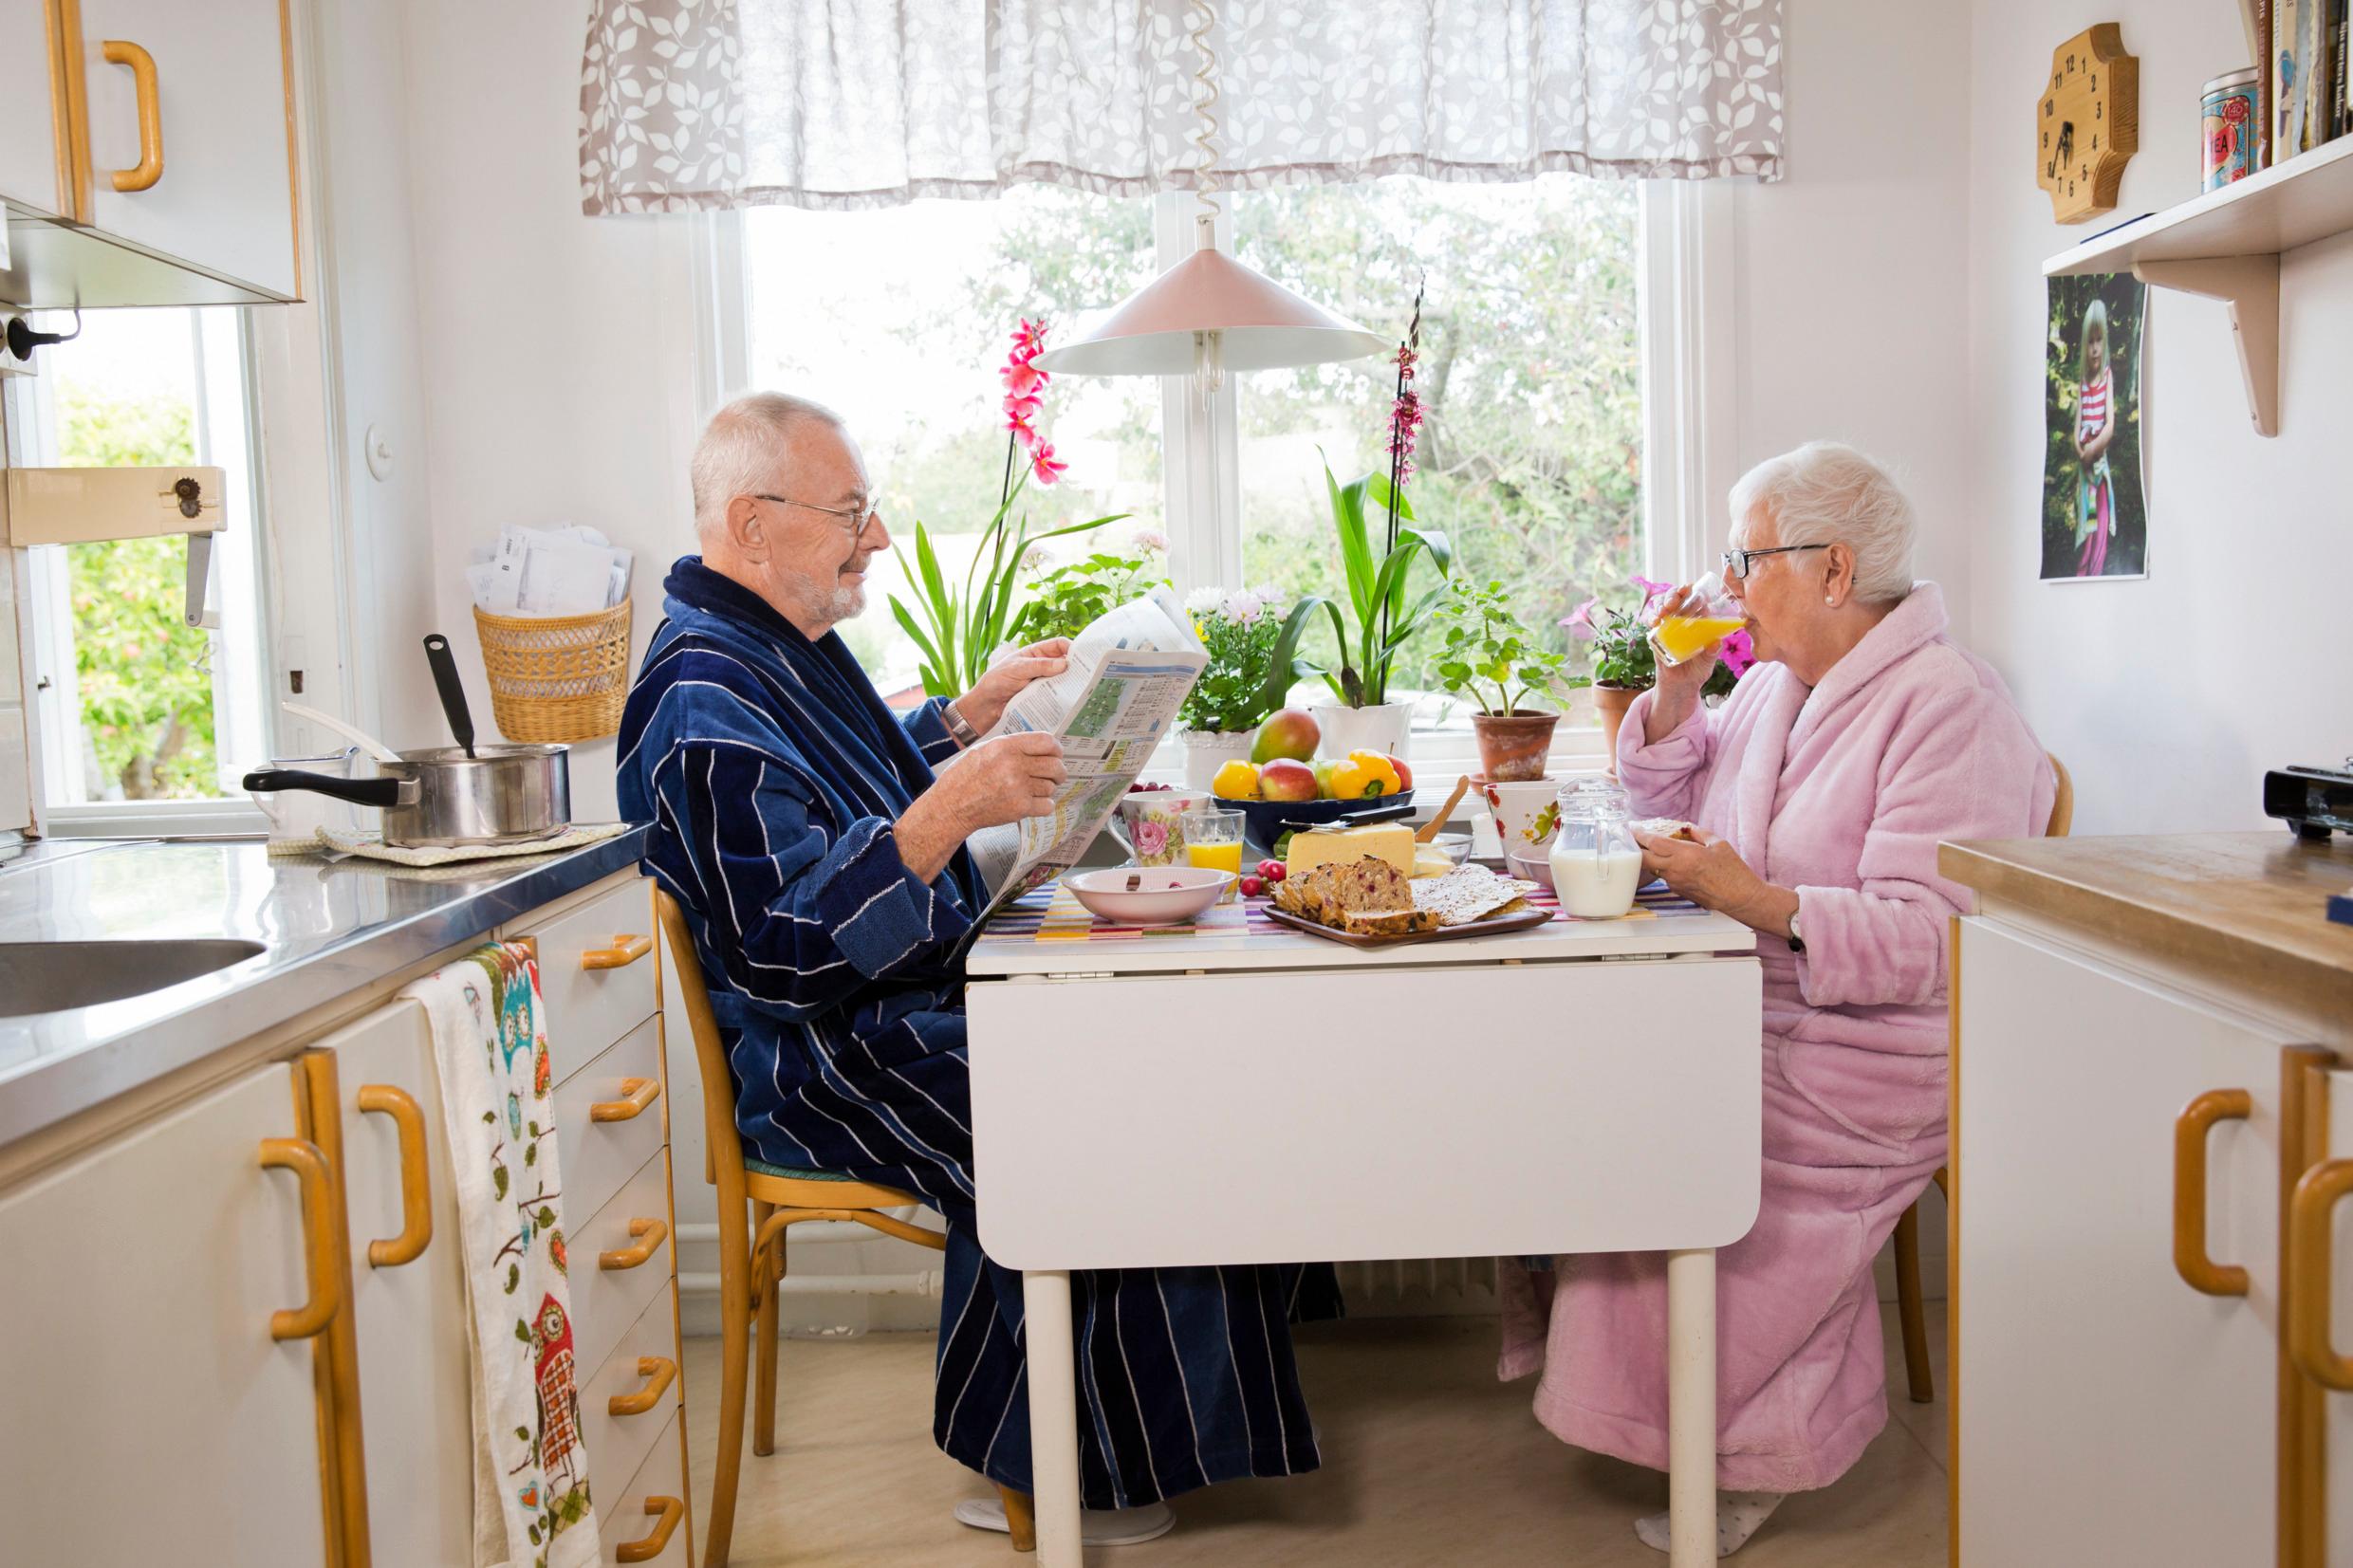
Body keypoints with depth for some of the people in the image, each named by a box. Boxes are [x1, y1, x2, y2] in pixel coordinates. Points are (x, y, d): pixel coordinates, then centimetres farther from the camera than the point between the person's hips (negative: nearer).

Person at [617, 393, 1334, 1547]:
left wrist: (980, 709, 16)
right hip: (826, 1063, -10)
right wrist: (948, 812, -38)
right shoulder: (707, 706, -22)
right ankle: (1045, 1478, 2)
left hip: (911, 999, 11)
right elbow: (789, 946, -29)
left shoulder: (782, 641, 12)